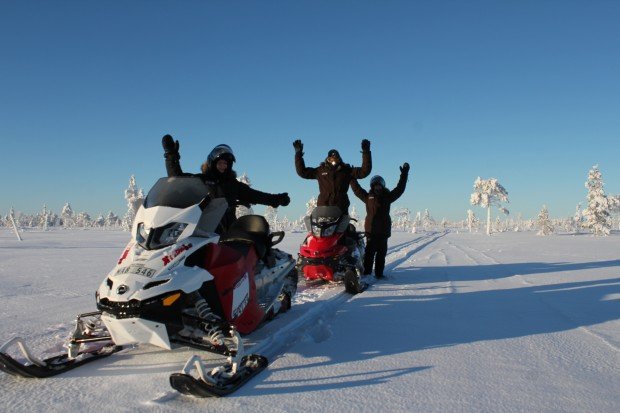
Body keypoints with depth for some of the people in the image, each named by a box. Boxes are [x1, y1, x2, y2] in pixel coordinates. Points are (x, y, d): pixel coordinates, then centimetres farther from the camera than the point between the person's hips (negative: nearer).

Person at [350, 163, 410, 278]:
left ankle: (379, 272, 12)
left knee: (381, 252, 6)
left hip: (383, 230, 2)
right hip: (371, 229, -2)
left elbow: (399, 189, 7)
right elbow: (357, 189, 11)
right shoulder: (368, 197, 8)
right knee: (370, 251, -6)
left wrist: (404, 174, 4)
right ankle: (366, 271, -2)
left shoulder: (388, 197, 9)